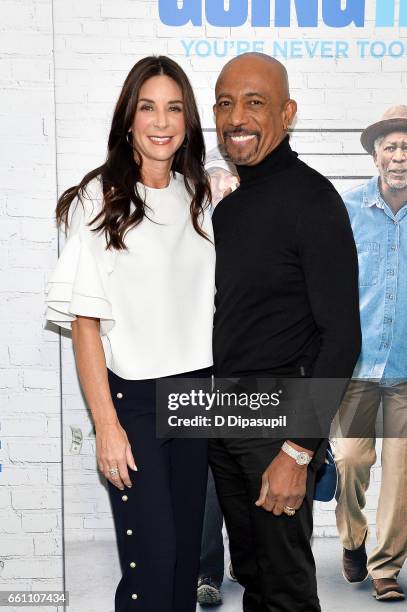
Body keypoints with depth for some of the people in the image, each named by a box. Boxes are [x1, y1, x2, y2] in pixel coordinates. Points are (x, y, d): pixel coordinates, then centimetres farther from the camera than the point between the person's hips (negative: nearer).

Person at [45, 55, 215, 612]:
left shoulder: (200, 197, 8)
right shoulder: (100, 200, -9)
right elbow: (85, 320, -11)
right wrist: (106, 424, -14)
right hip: (133, 397, -5)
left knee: (188, 548, 12)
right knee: (151, 557, -4)